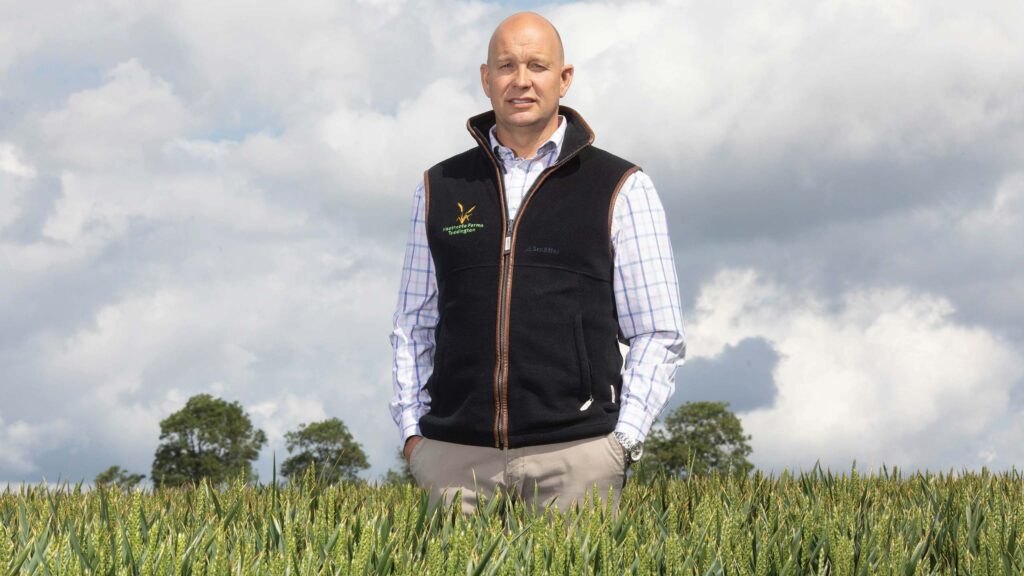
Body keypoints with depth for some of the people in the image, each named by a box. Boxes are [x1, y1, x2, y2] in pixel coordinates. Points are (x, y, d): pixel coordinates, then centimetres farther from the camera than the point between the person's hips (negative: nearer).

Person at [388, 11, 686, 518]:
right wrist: (412, 432, 8)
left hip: (573, 455, -2)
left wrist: (621, 443, -4)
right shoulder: (440, 189, 14)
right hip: (454, 455, 2)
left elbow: (658, 337, 6)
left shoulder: (622, 190, 7)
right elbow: (414, 328, 19)